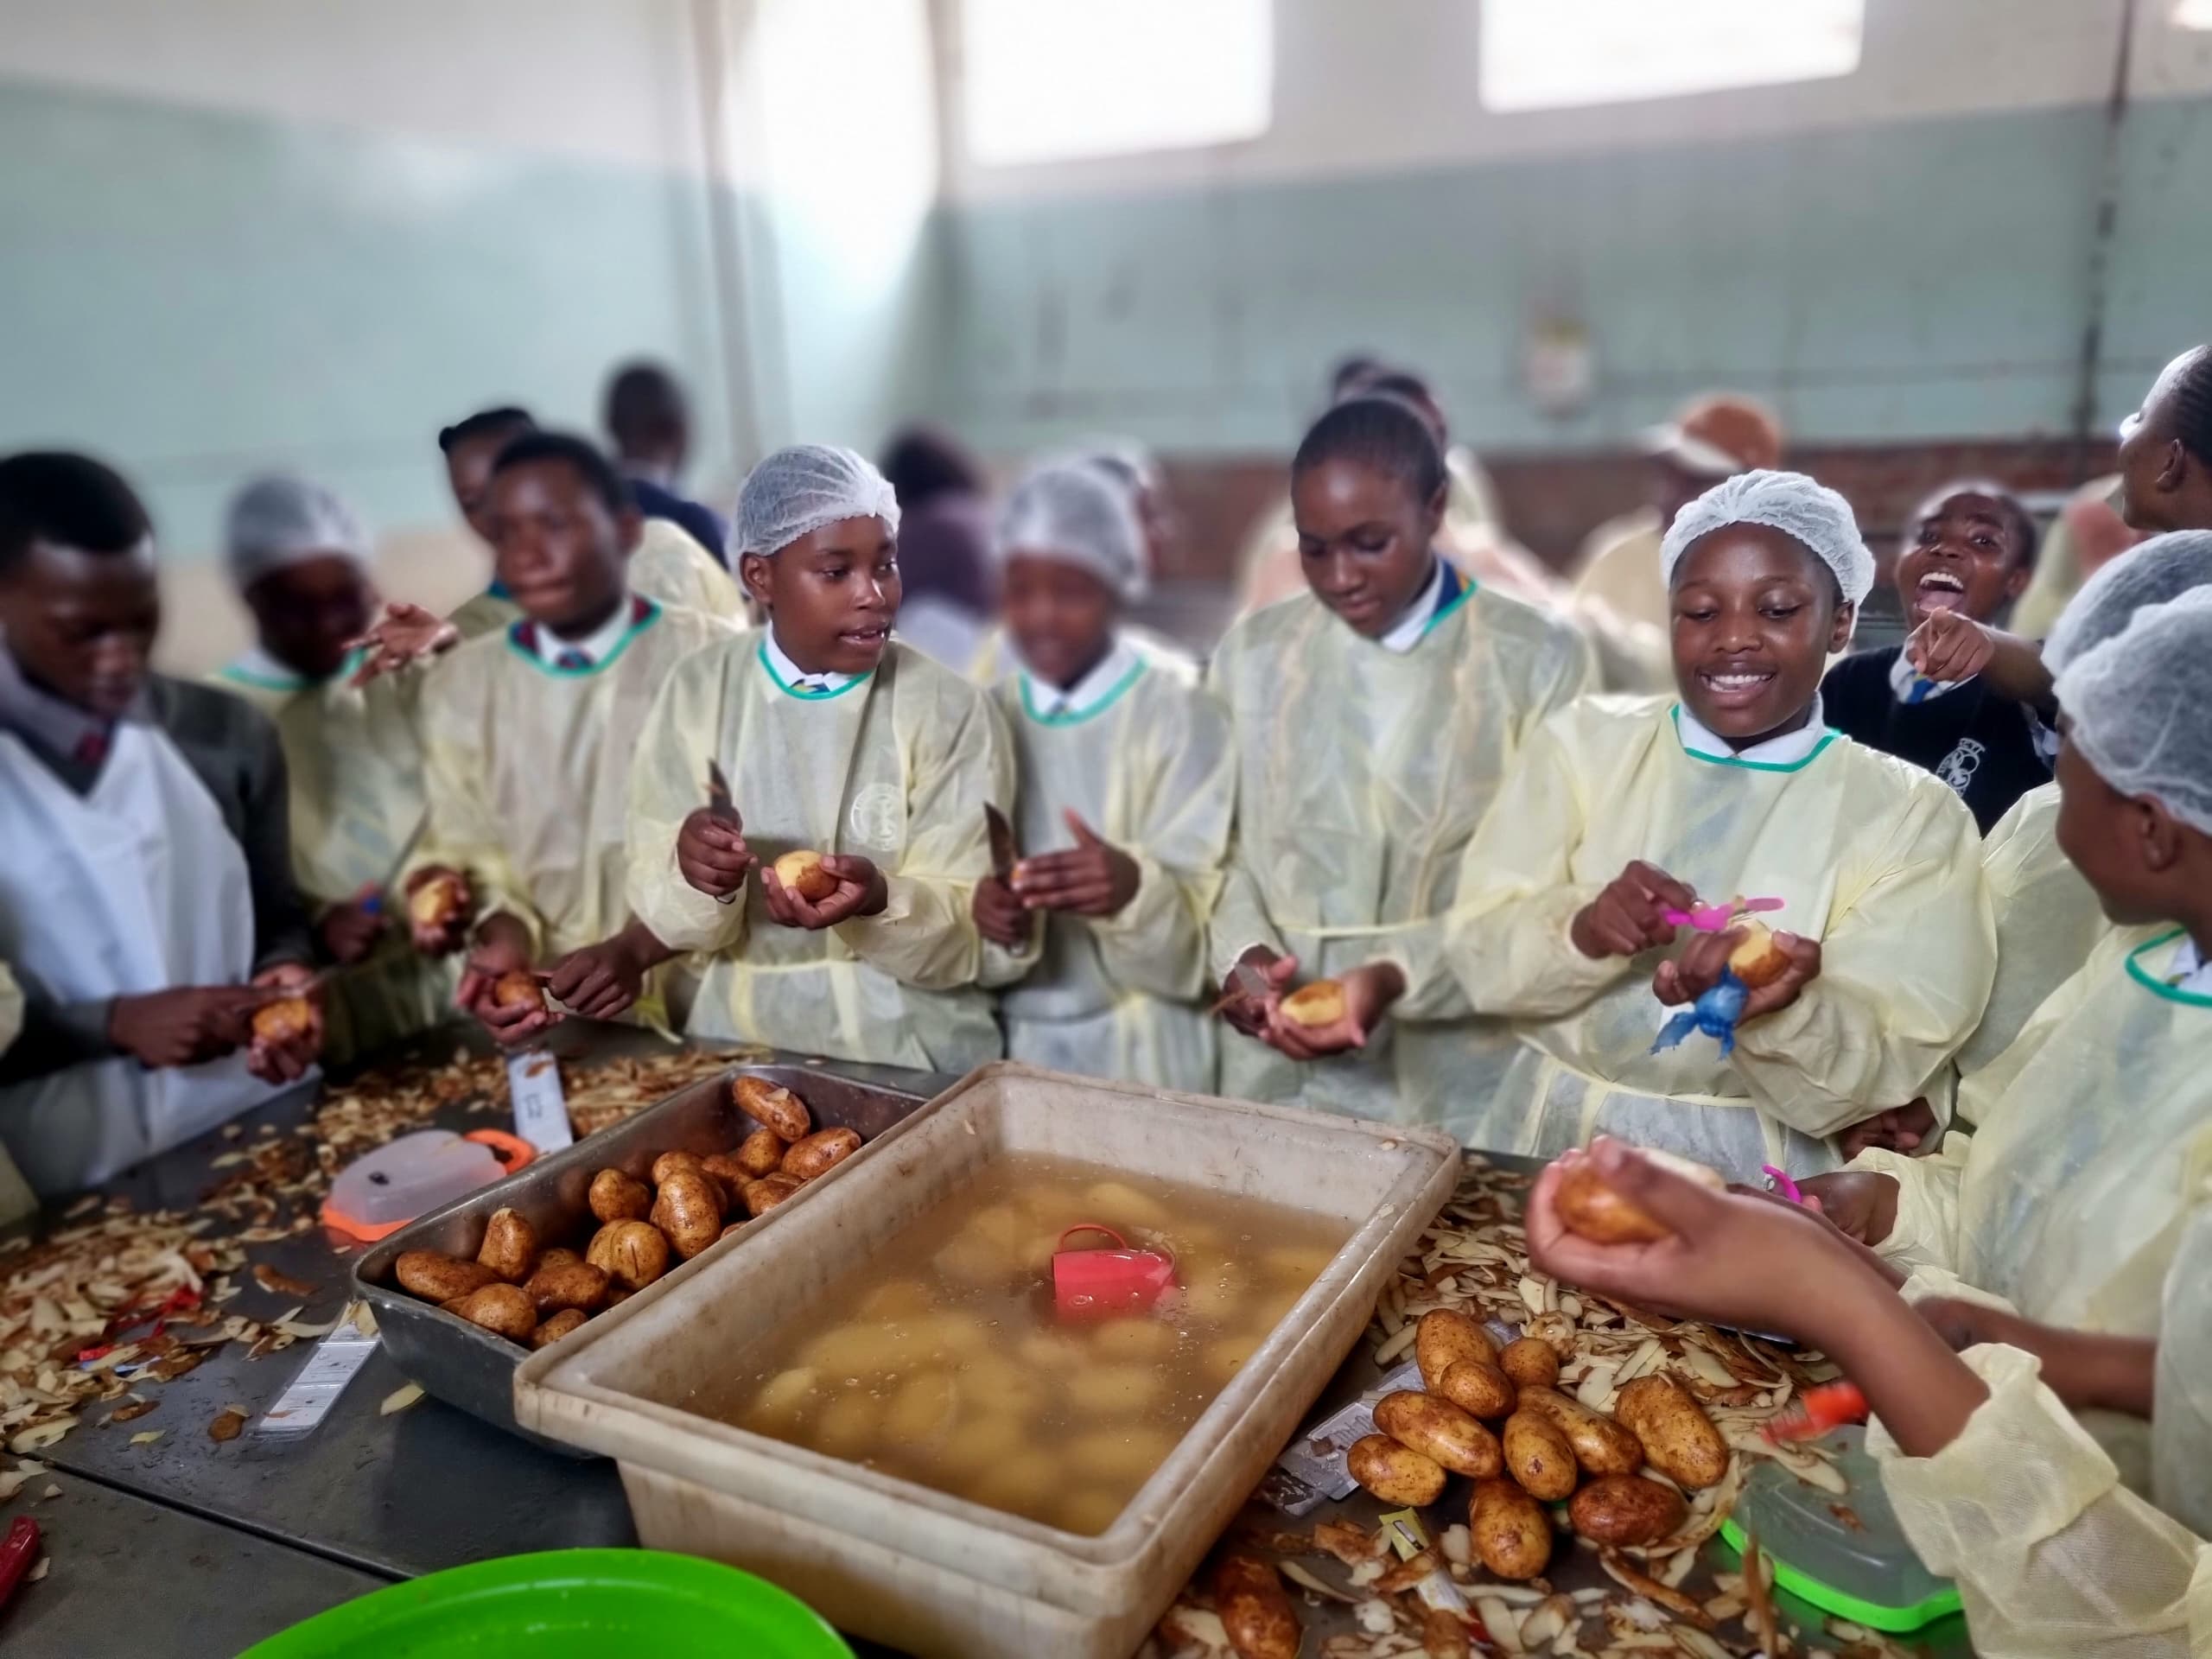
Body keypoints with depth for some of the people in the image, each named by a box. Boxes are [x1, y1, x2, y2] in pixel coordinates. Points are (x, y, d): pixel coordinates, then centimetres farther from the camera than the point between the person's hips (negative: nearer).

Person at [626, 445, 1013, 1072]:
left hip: (911, 1055, -2)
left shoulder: (951, 709, -7)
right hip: (741, 1040, 2)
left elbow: (968, 934, -7)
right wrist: (694, 879, -21)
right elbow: (669, 920, -1)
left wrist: (880, 903, -26)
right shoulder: (698, 692, 0)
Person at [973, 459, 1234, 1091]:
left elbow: (1206, 920, -14)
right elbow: (953, 909, 1)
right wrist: (991, 921, -21)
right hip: (1009, 1048, 3)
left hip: (1145, 1053, -3)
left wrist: (1134, 890, -35)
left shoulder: (1183, 715, -8)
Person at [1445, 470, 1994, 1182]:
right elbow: (1480, 956, -2)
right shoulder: (1584, 741, 3)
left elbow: (1885, 1075, -5)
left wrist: (1784, 1013, -24)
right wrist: (1582, 932, -21)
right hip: (1546, 1137, 2)